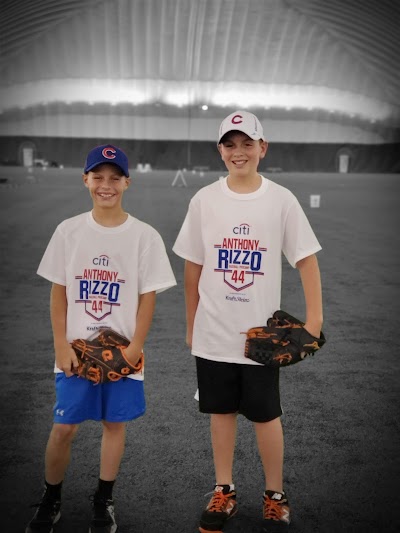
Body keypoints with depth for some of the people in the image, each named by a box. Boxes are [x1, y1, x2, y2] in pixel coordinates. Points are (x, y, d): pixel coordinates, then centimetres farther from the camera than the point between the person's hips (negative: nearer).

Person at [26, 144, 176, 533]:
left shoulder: (144, 236, -4)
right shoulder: (69, 231, 0)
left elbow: (148, 297, -3)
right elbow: (58, 292, 3)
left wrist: (135, 347, -10)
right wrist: (61, 345, -4)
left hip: (122, 351, -1)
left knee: (114, 423, 9)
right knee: (64, 427, 4)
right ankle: (50, 501, 26)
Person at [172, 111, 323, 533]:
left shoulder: (281, 200, -5)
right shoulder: (204, 200, -1)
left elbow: (306, 260, -5)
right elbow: (192, 268, 5)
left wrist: (314, 319, -14)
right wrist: (191, 325, 9)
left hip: (262, 333, -2)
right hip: (213, 334, 2)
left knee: (266, 415, 7)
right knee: (221, 411, 13)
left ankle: (275, 496, 26)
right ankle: (224, 493, 28)